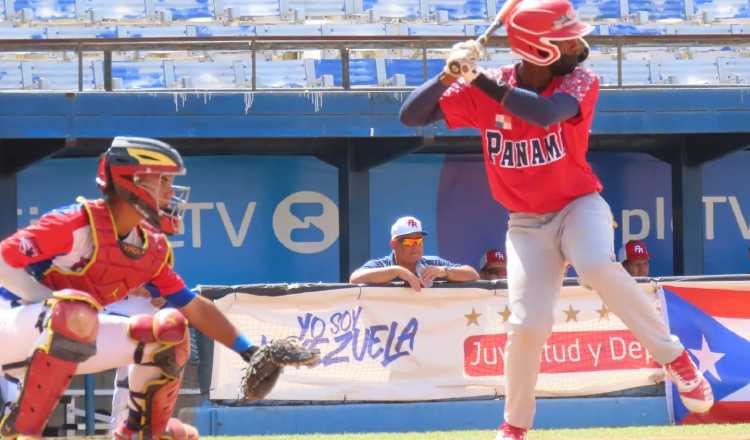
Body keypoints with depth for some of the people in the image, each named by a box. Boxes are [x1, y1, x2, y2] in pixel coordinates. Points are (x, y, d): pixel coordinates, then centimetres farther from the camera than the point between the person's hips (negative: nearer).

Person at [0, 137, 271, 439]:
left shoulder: (153, 249, 4)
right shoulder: (78, 223, -19)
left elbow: (195, 308, 11)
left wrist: (250, 352, 7)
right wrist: (52, 303, -28)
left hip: (63, 341, 8)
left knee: (169, 328, 1)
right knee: (78, 310, -40)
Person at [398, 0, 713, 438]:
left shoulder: (581, 82, -14)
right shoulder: (481, 92, -10)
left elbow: (545, 113, -36)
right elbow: (411, 115, -12)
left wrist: (482, 79, -36)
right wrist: (450, 74, -28)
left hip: (580, 205, -1)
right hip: (527, 224, 1)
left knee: (598, 266, -34)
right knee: (528, 324, -13)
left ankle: (674, 357, -16)